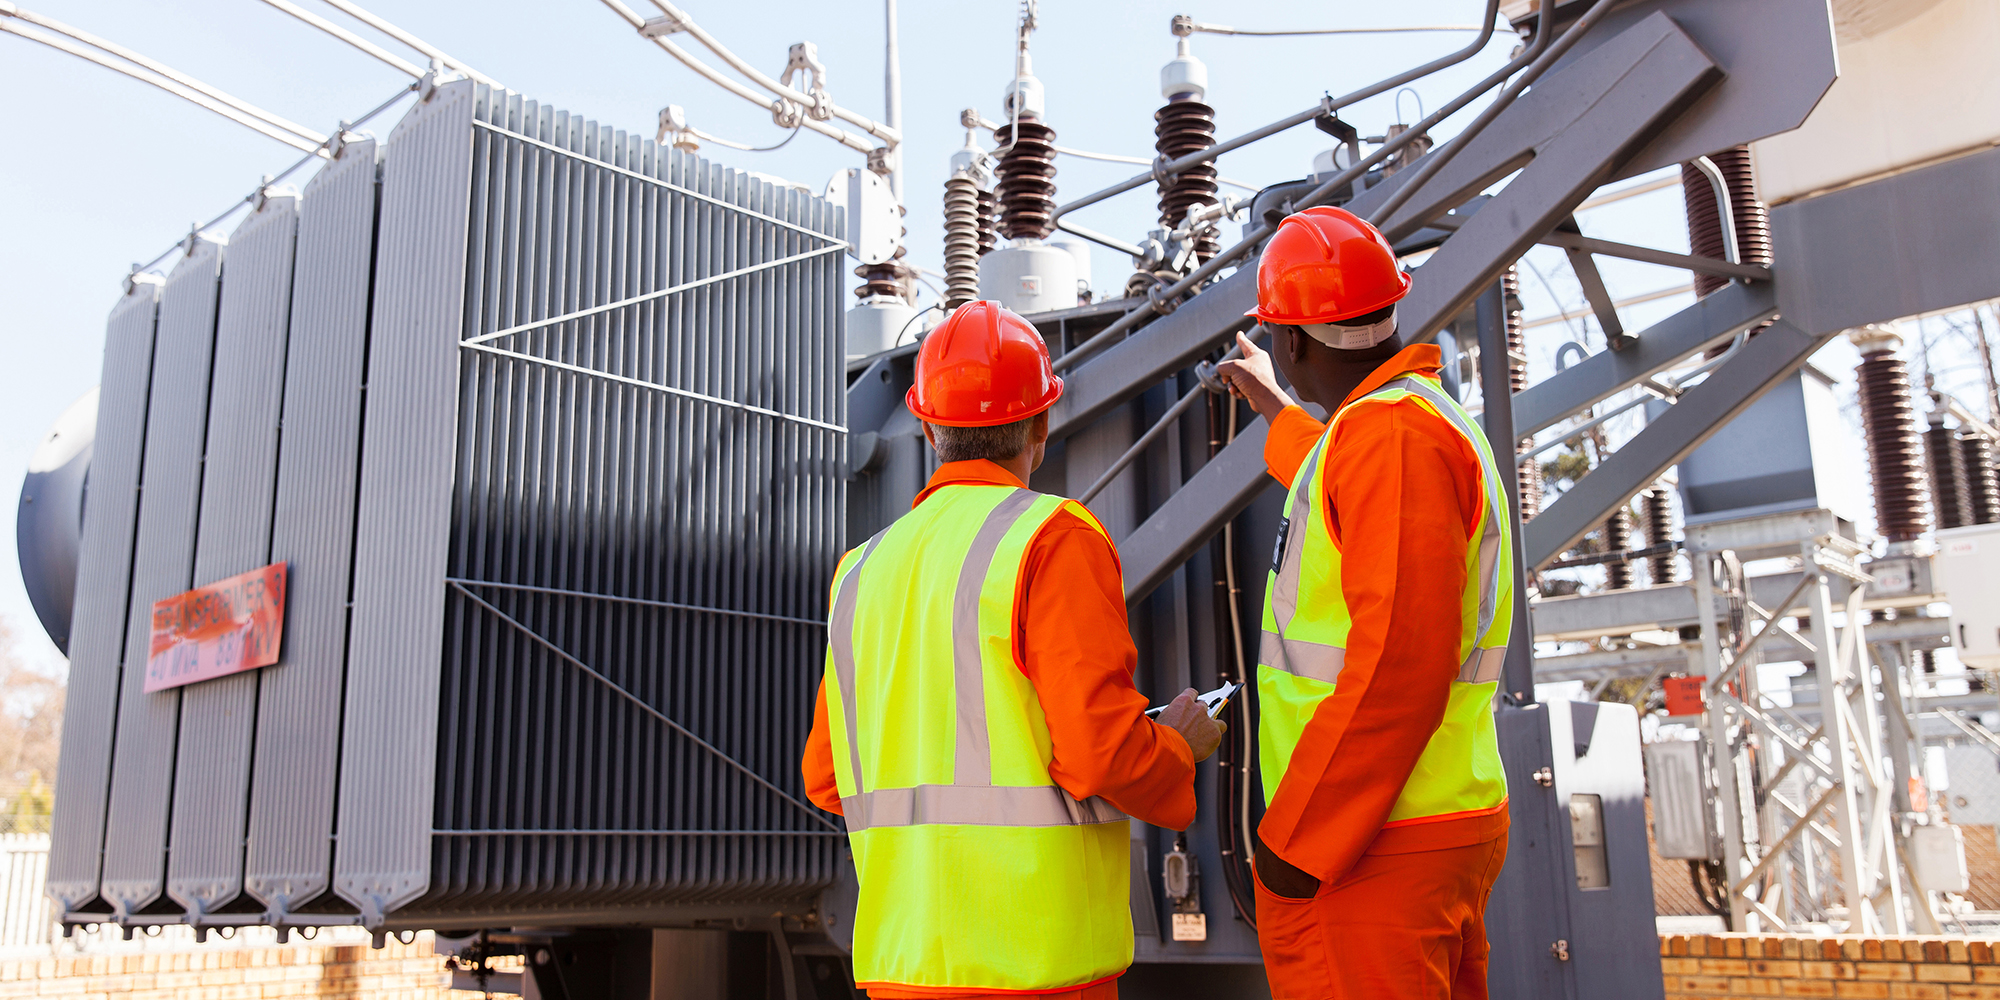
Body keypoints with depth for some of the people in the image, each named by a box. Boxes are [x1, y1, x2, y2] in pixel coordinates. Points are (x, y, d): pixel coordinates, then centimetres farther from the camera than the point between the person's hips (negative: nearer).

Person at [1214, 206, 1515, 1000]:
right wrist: (1275, 412, 53)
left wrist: (1293, 840, -21)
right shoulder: (1426, 420, 15)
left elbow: (1399, 663, -26)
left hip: (1371, 850, -10)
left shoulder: (1392, 435, -18)